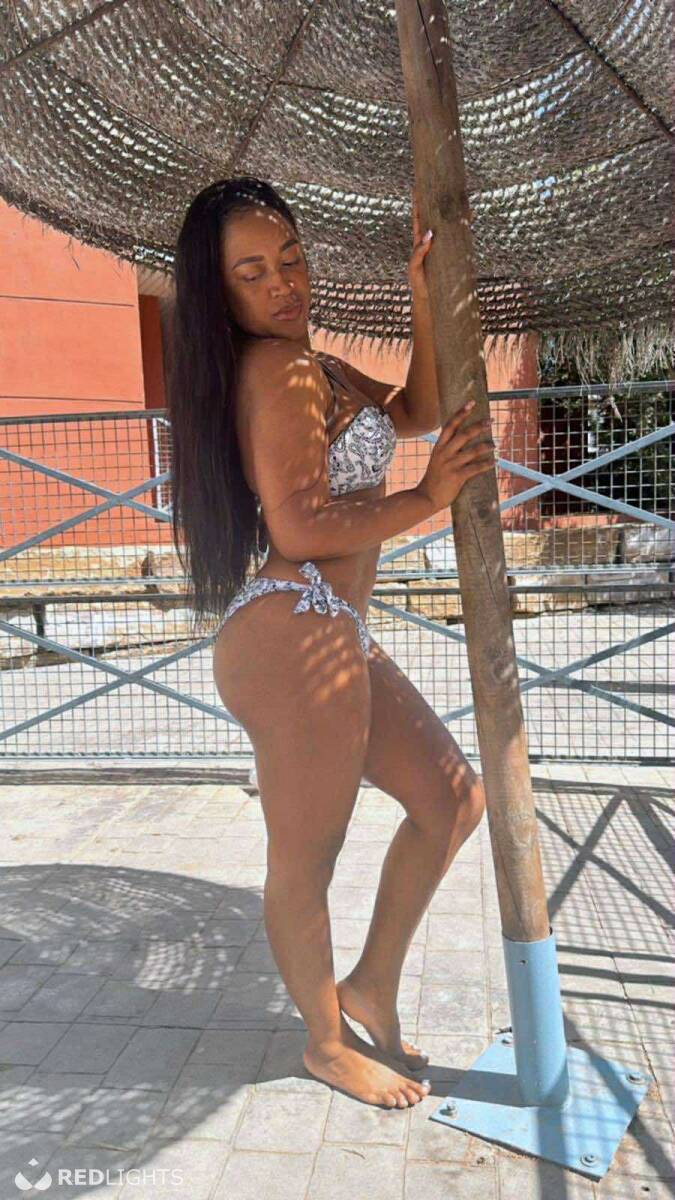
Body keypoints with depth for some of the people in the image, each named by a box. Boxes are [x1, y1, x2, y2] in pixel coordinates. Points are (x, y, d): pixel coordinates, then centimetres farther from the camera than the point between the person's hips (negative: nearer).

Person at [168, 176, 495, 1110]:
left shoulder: (309, 365, 20)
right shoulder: (282, 367, -11)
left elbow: (419, 409, 21)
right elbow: (301, 528, -19)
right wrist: (431, 496, -9)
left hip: (333, 636, 11)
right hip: (297, 635, -11)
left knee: (451, 798, 17)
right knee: (305, 858, 6)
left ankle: (372, 985, 29)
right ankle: (329, 1042, 28)